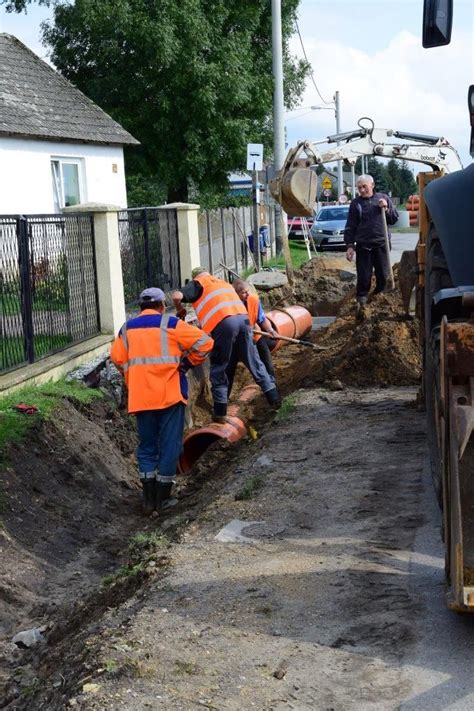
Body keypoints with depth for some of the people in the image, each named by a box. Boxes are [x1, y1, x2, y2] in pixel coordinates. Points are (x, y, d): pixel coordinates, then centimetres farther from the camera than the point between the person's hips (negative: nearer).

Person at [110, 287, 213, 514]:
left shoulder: (127, 328, 9)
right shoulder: (170, 324, -2)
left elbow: (117, 358, 10)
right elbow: (204, 342, -6)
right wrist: (188, 363, 6)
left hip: (140, 398, 3)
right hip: (170, 394, -3)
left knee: (146, 445, 13)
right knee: (169, 444, 7)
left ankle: (149, 497, 9)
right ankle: (163, 496, 11)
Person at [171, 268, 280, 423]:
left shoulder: (197, 283, 18)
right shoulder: (224, 282, 36)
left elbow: (176, 296, 3)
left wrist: (179, 310, 22)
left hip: (223, 323, -5)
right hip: (243, 318, 5)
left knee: (218, 368, 5)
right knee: (253, 361, 16)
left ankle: (220, 412, 4)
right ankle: (273, 398, 18)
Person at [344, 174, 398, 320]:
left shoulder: (383, 198, 6)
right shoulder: (355, 203, 3)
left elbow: (394, 219, 11)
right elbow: (350, 226, 4)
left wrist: (386, 209, -6)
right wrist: (349, 245, -2)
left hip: (381, 244, 1)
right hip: (363, 246, -1)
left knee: (383, 276, 5)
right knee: (364, 278, -1)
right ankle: (361, 305, 7)